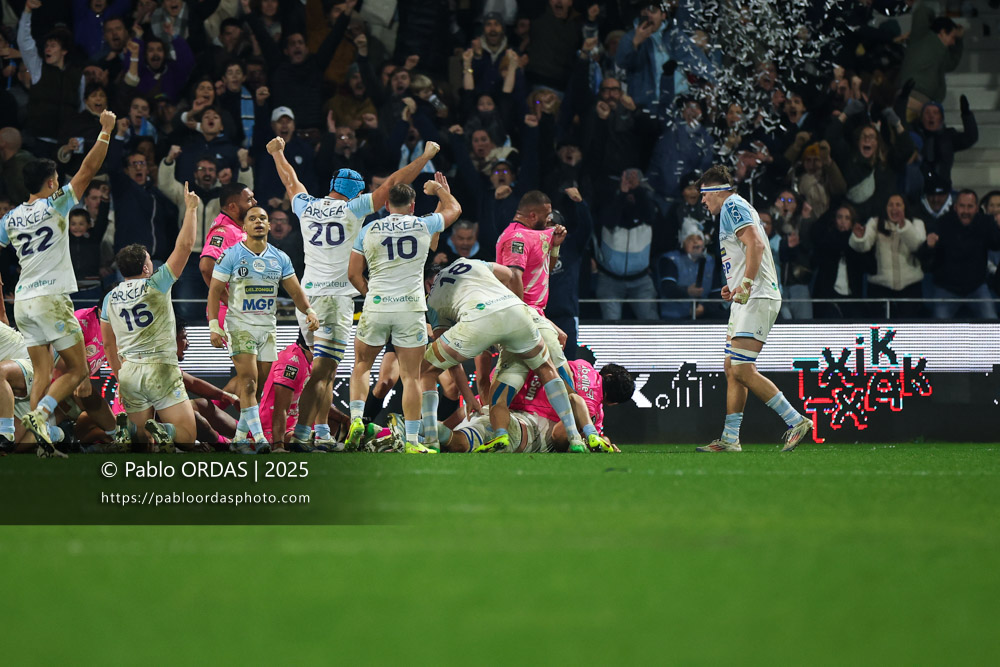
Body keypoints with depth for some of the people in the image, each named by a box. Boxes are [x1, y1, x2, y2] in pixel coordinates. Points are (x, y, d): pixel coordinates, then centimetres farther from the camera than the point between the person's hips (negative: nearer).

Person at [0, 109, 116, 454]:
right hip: (51, 297, -6)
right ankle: (40, 414, -19)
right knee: (77, 368, 1)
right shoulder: (54, 206, -5)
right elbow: (88, 169, -5)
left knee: (43, 373, 6)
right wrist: (106, 131, 2)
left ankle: (42, 442, -5)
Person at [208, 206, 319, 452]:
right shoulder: (231, 256, -3)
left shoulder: (280, 259, 9)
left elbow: (295, 291, 10)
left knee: (257, 384, 5)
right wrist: (214, 325, -13)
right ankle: (258, 438, -23)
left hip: (267, 327, 5)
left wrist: (309, 310, -9)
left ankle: (241, 436, 15)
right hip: (240, 325, -5)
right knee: (249, 380, -16)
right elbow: (215, 291, -4)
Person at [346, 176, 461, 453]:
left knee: (362, 365, 19)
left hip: (376, 306, 1)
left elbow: (353, 274, 5)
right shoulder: (423, 226, 2)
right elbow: (453, 209, 23)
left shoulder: (369, 231, 2)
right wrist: (439, 188, 41)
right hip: (411, 308, -1)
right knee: (411, 376, 3)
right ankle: (412, 441, 0)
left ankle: (356, 419, 1)